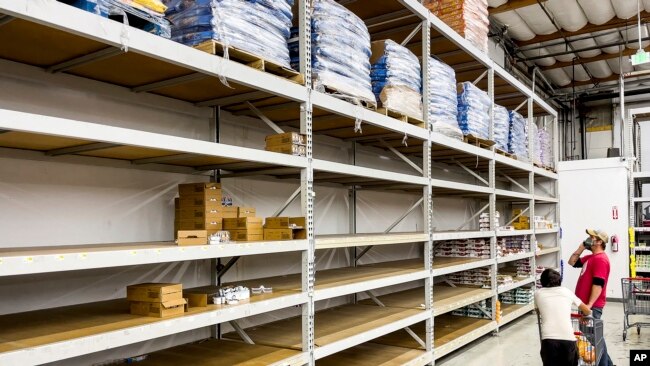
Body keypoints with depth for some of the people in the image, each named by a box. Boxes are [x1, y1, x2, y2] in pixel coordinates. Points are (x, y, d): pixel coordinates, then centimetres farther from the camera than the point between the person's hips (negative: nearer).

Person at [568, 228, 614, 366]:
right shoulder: (590, 257, 13)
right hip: (586, 304, 10)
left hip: (593, 306, -10)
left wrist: (589, 305, -26)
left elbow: (598, 284, -23)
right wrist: (581, 248, 9)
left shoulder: (600, 259, -17)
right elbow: (572, 262, 22)